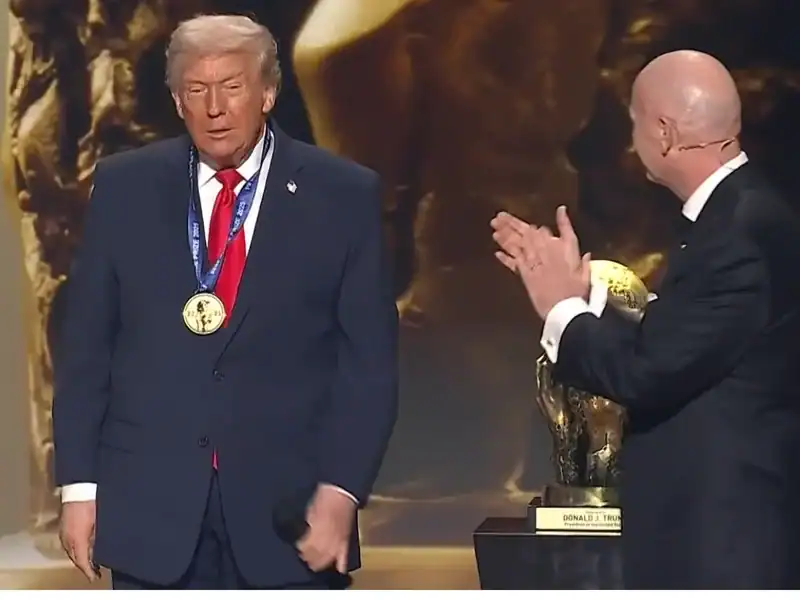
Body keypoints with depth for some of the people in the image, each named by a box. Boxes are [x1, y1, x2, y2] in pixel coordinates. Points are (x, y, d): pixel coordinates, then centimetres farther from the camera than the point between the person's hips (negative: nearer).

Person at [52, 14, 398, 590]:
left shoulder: (344, 195, 0)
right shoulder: (124, 187, 5)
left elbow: (370, 361, -1)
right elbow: (85, 347, 6)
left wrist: (341, 491, -9)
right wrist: (79, 484, 2)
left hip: (288, 512, -1)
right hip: (150, 510, 1)